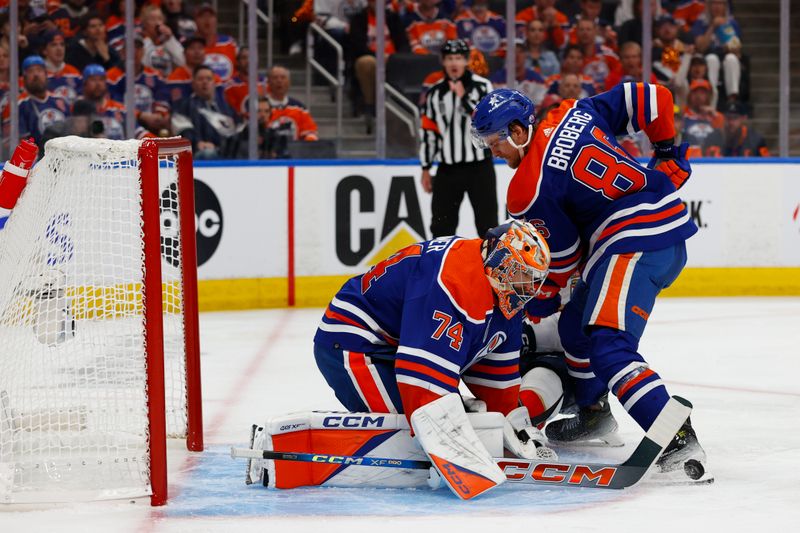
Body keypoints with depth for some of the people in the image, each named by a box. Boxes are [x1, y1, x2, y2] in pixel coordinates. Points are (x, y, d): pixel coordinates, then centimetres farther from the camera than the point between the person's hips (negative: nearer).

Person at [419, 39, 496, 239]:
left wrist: (464, 97, -20)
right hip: (448, 168, 3)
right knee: (441, 224, 5)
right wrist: (426, 169, 11)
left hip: (479, 167, -3)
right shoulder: (434, 93, 7)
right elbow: (428, 132, 11)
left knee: (487, 222, -2)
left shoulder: (482, 86, -4)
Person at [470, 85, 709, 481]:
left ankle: (678, 443, -34)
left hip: (636, 245, -10)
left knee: (607, 346, -21)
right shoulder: (574, 114, 8)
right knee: (576, 325, 24)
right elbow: (649, 98, 11)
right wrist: (667, 150, 26)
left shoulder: (529, 189, -11)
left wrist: (538, 303, 16)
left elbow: (561, 257, -2)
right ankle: (593, 414, 43)